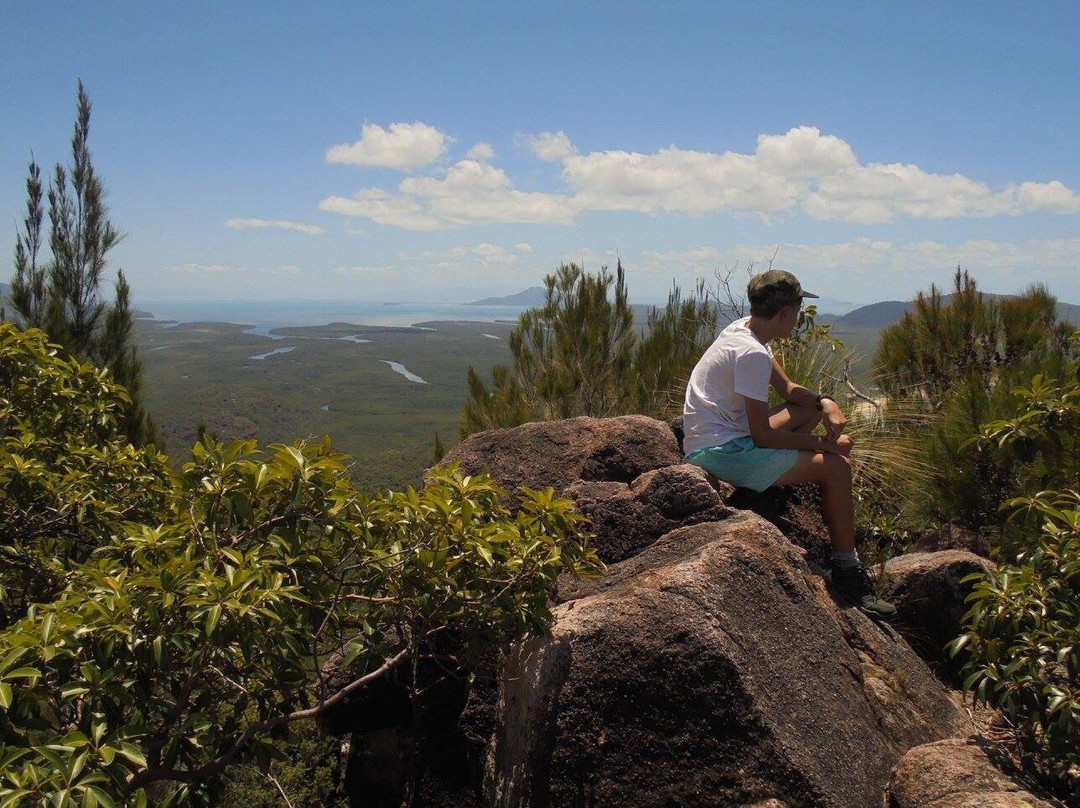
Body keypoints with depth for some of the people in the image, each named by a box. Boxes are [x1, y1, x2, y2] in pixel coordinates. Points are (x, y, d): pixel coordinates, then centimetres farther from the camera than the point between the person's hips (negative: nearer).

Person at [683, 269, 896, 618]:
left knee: (814, 408, 17)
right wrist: (824, 443, -10)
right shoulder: (752, 353, -22)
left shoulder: (742, 329, 7)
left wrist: (824, 402, -3)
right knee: (835, 468, -11)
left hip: (714, 441, 10)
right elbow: (763, 436, -21)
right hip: (721, 452, -10)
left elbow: (786, 388, 16)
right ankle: (847, 571, 1)